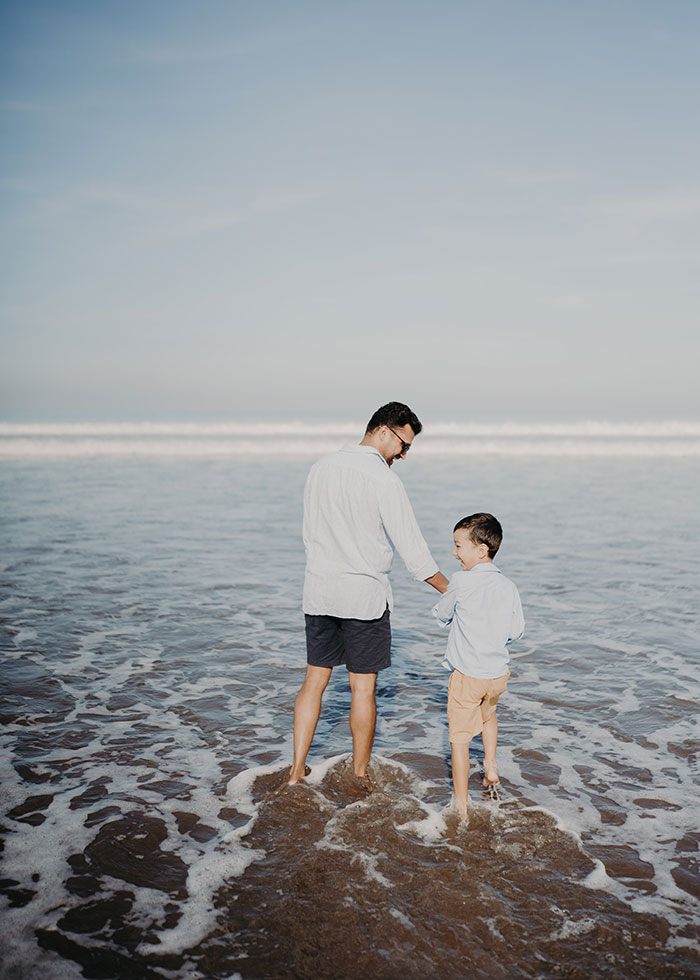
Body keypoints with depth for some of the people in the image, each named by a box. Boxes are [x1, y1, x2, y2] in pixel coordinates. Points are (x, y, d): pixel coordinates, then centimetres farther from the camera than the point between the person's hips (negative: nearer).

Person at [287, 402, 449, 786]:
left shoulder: (322, 467, 4)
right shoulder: (384, 481, -14)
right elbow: (412, 548, -12)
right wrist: (451, 592, -2)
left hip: (319, 594, 6)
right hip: (365, 597, -5)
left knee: (314, 681, 14)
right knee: (363, 689, 6)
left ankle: (297, 770, 18)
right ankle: (360, 777, 18)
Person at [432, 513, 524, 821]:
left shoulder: (461, 582, -16)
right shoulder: (508, 587, -3)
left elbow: (442, 614, -1)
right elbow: (516, 630, 3)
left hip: (467, 676, -5)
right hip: (498, 673, 5)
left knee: (459, 737, 6)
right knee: (488, 714, 35)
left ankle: (461, 806, 9)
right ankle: (491, 767, 34)